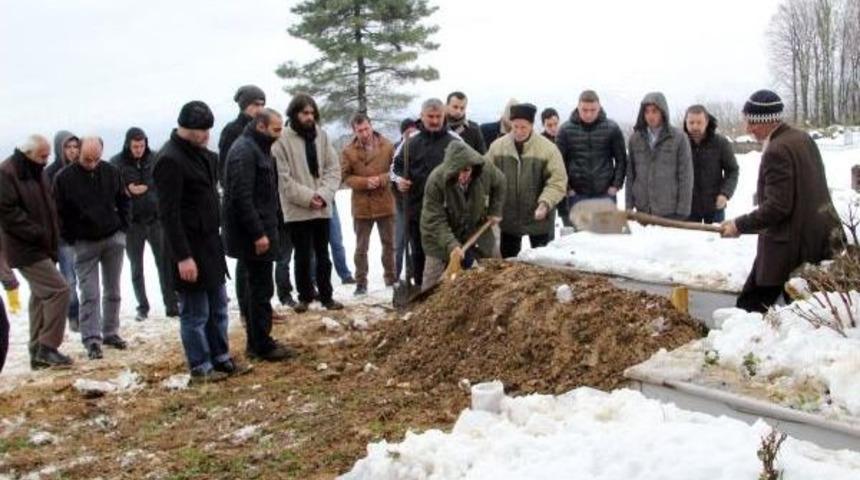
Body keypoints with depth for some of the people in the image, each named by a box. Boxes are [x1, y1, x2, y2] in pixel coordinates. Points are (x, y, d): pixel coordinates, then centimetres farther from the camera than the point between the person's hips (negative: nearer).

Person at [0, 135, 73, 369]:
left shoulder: (37, 173, 14)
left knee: (41, 295, 12)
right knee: (58, 289, -15)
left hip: (42, 247, 9)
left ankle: (38, 353, 20)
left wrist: (53, 240, 12)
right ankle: (48, 347, -8)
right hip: (25, 249, -9)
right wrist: (37, 233, -21)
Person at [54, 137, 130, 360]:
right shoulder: (64, 178, -9)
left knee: (112, 291, 10)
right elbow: (60, 212, -3)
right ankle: (91, 339, 0)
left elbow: (123, 201, 11)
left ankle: (110, 332, 21)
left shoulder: (111, 172, -2)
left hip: (114, 240, 3)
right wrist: (71, 239, -5)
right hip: (85, 243, -3)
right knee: (89, 293, -4)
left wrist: (122, 227, 3)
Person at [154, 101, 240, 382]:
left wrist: (215, 238, 14)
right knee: (195, 312, 2)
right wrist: (183, 256, -22)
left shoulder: (201, 154, 11)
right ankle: (200, 367, 13)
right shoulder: (169, 160, -17)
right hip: (188, 247, -9)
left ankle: (220, 358, 27)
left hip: (210, 242, 9)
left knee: (218, 305, 16)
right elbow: (169, 214, -20)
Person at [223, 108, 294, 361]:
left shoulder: (259, 149, 16)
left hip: (262, 229, 10)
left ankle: (256, 342, 22)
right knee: (261, 289, -4)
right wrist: (258, 233, -23)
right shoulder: (244, 151, -16)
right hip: (254, 235, -10)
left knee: (257, 288, 14)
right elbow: (242, 197, -23)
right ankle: (262, 345, 4)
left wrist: (272, 229, 18)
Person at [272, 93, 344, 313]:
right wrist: (307, 197, -16)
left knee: (323, 255, 13)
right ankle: (305, 296, 22)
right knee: (303, 256, 7)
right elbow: (282, 177, -12)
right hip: (297, 210, -4)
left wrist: (324, 194, -10)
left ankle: (326, 295, 23)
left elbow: (334, 168, 4)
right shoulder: (282, 139, -9)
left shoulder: (322, 135, 5)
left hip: (323, 208, 4)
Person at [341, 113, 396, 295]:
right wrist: (364, 182, -18)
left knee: (389, 244, 13)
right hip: (361, 206, -1)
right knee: (361, 247, 7)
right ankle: (361, 283, 16)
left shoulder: (387, 146, -4)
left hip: (385, 204, 1)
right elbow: (345, 176, -3)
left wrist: (381, 179, -18)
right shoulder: (348, 151, -5)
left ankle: (391, 278, 28)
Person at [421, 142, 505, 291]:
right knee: (431, 284, 3)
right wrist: (451, 245, -39)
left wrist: (495, 211, 0)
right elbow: (434, 221, -28)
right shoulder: (436, 180, -32)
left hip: (476, 231, 4)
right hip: (441, 238, -3)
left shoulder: (486, 169, -22)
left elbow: (499, 184, 4)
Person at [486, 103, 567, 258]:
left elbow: (557, 182, -13)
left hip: (538, 219, -2)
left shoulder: (548, 148, -13)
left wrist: (545, 203, -28)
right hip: (508, 218, 3)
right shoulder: (497, 147, -4)